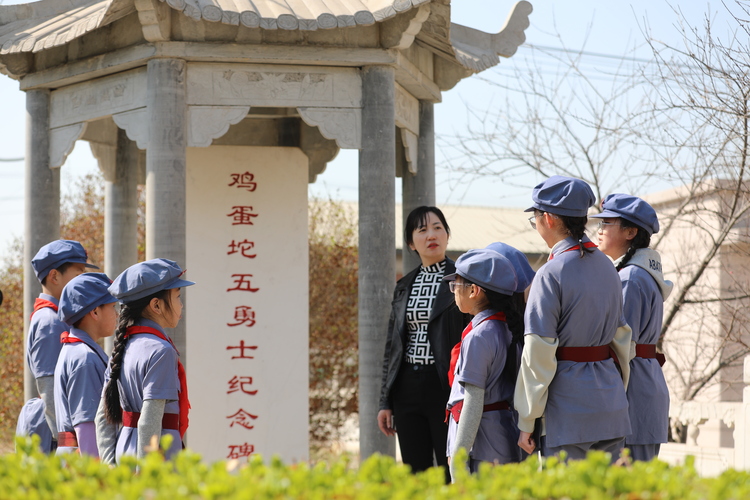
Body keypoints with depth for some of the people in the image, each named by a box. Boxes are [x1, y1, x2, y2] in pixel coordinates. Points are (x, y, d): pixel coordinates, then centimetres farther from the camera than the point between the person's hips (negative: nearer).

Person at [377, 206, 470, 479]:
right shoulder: (404, 286, 14)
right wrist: (385, 402, 12)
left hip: (444, 385, -5)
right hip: (408, 389, 6)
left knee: (451, 474, -6)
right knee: (415, 475, 7)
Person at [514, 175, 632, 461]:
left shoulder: (551, 274, -13)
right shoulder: (606, 266, 9)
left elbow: (539, 355, -13)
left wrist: (527, 421, -8)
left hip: (569, 409, -7)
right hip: (611, 404, 7)